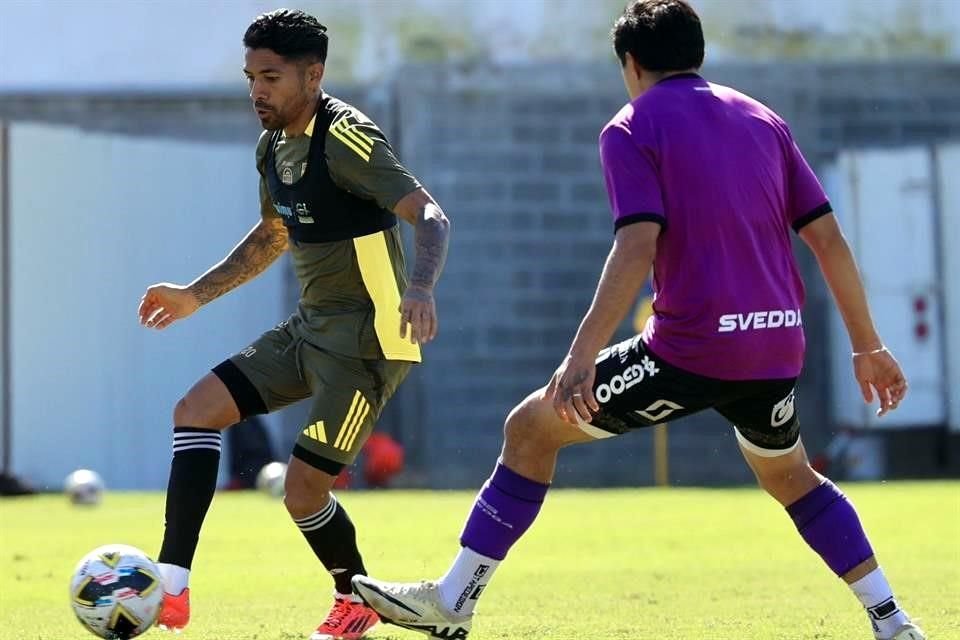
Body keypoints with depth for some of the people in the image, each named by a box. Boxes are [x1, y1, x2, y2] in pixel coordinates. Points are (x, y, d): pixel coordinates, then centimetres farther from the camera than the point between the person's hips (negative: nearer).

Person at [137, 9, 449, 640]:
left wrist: (420, 286, -45)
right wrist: (196, 295, 25)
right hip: (310, 327, 9)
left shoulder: (345, 138, -18)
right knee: (195, 411, -1)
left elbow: (430, 215, -26)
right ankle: (170, 589, -4)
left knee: (303, 493, -11)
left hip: (366, 338, -9)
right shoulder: (274, 145, 9)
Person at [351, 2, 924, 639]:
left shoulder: (632, 128, 0)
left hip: (693, 348, -6)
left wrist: (581, 358, -19)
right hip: (779, 347, 6)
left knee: (531, 428, 8)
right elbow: (829, 238, 13)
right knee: (790, 477, 33)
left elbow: (638, 247, -15)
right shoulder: (763, 120, 17)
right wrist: (869, 346, 19)